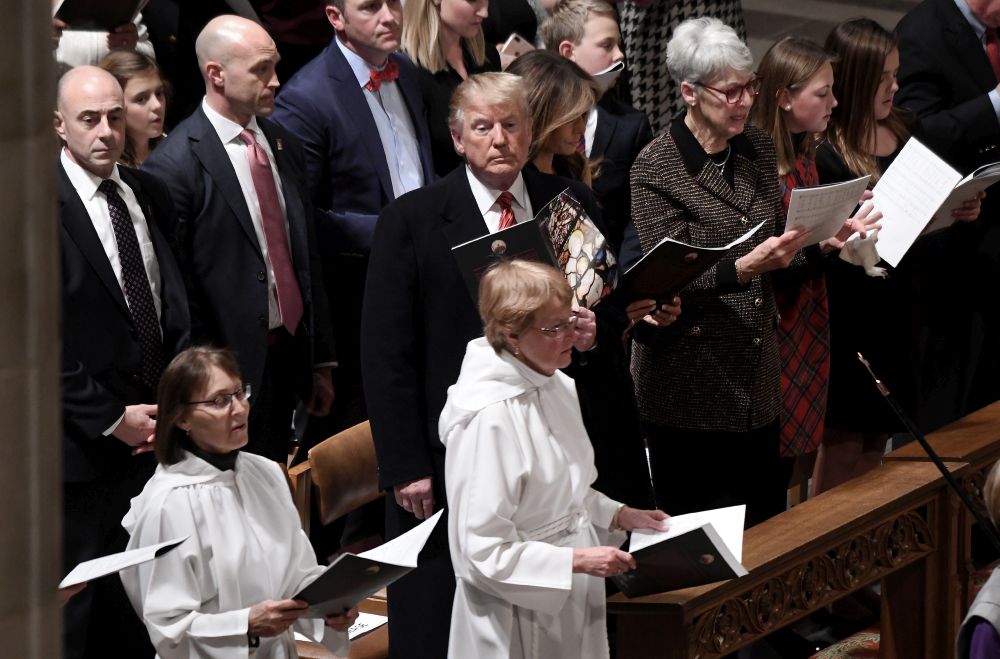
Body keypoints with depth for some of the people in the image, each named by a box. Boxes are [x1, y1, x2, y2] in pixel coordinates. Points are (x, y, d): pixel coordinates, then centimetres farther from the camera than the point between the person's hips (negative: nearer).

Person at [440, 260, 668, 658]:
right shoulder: (489, 418, -24)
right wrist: (577, 560, -23)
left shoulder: (558, 387, 2)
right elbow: (483, 551, -23)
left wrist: (620, 516, 4)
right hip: (521, 622, -8)